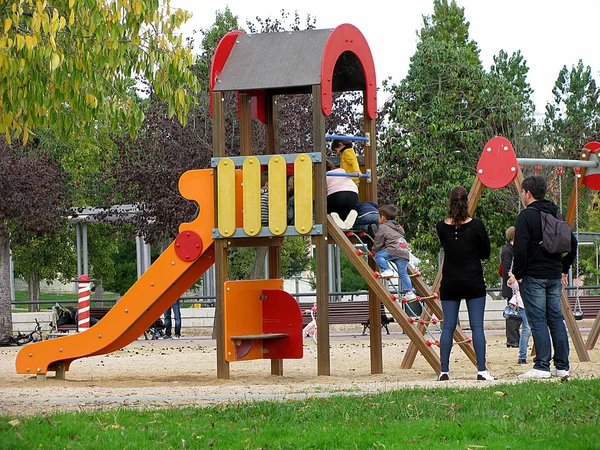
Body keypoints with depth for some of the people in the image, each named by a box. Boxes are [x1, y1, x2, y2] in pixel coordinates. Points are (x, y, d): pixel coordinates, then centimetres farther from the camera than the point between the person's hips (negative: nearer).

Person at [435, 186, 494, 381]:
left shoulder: (441, 227, -3)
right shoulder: (476, 225, -9)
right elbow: (486, 253, 2)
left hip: (449, 284, 2)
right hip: (473, 282, -2)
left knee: (448, 327, 6)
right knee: (477, 326, -1)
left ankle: (444, 371, 3)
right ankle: (481, 370, -5)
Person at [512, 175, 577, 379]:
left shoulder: (526, 216, -9)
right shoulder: (557, 214, 12)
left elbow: (520, 249, -16)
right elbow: (572, 243, 17)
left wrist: (518, 274, -6)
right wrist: (564, 269, 22)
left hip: (533, 276, -7)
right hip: (555, 276, 7)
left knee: (537, 320, -6)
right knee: (556, 318, 10)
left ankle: (542, 366, -10)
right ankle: (562, 366, 10)